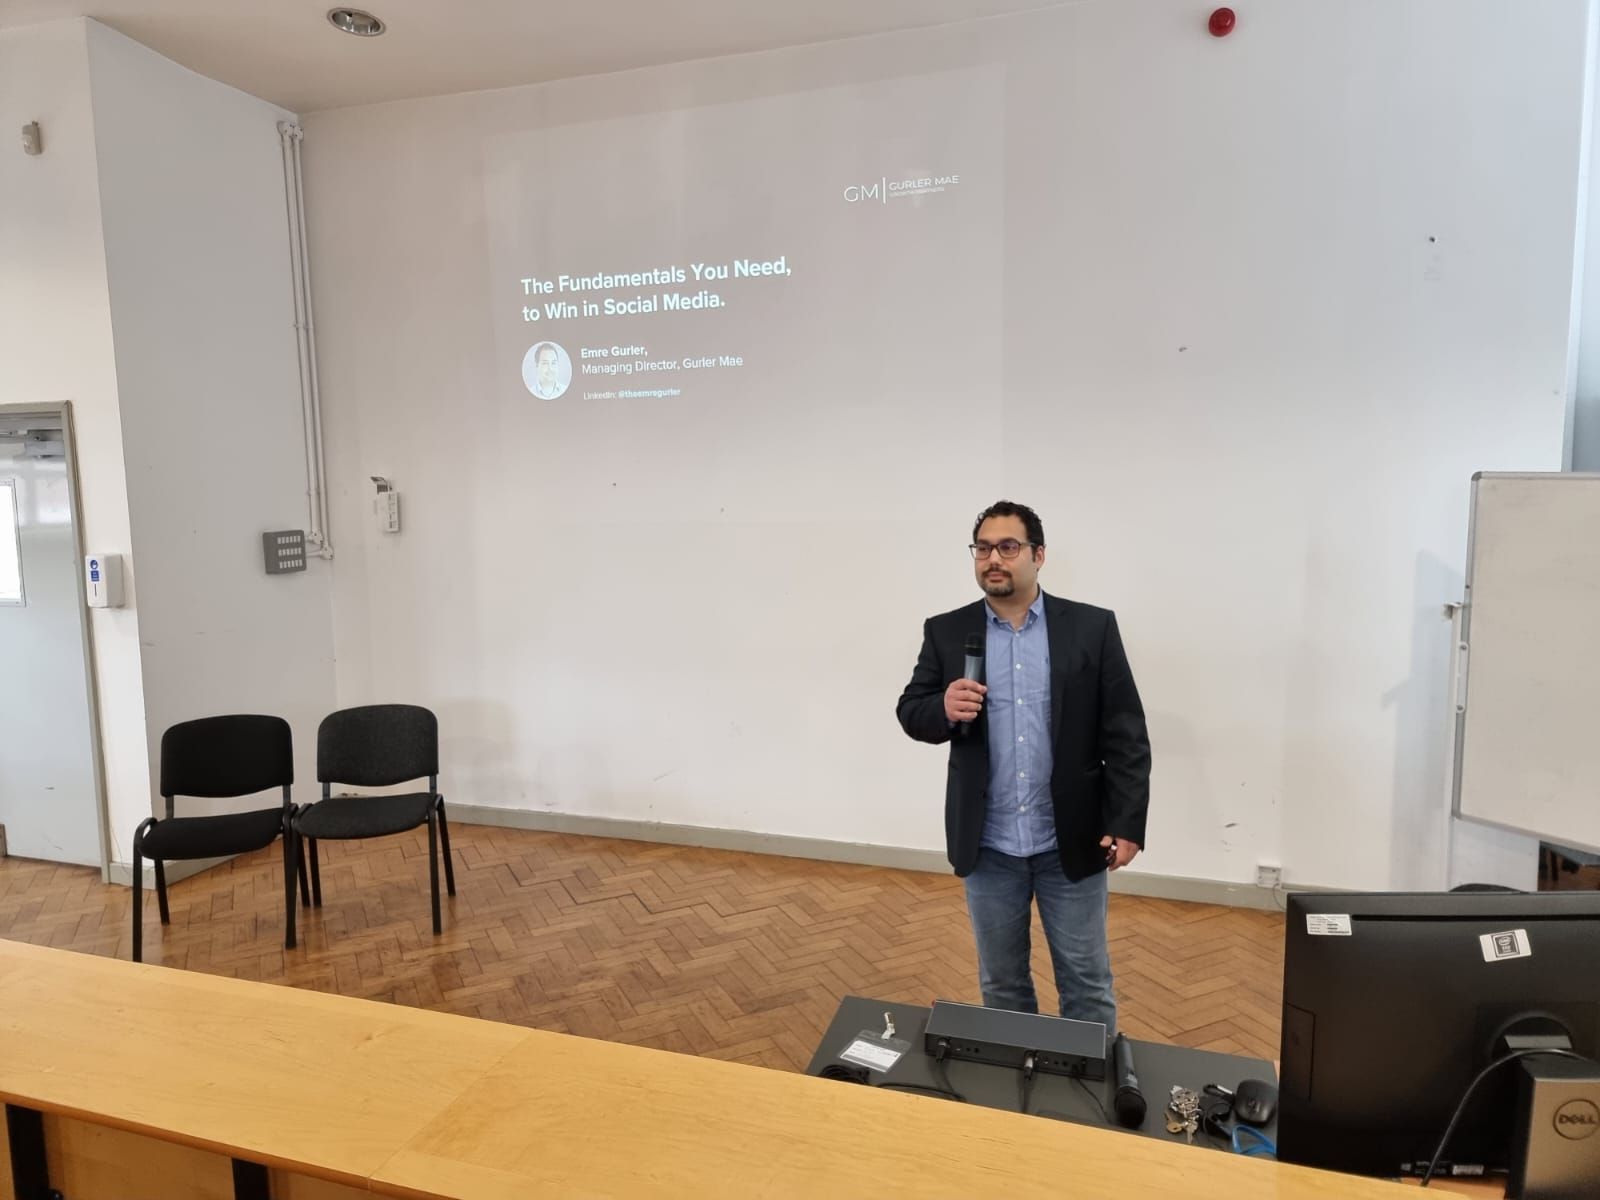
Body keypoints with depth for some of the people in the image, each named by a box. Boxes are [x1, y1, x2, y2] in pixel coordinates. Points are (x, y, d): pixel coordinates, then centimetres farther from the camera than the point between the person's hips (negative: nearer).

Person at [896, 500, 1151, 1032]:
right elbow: (911, 712, 2)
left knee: (1087, 983, 12)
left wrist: (1126, 824, -9)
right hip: (987, 845, 2)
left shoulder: (1093, 628, -4)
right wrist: (944, 709, -20)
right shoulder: (946, 632, 0)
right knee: (1001, 982, 17)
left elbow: (1126, 734, -4)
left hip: (1071, 842, -1)